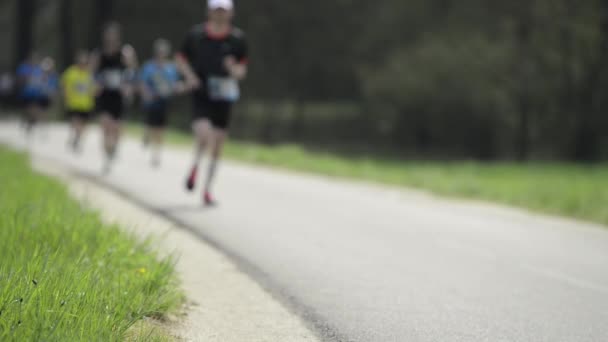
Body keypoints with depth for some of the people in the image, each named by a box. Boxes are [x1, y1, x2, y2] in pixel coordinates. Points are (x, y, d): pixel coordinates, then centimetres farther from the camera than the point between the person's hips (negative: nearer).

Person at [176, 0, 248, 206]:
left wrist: (235, 70, -17)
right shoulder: (196, 35, 1)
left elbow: (242, 71, 6)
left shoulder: (237, 38, 2)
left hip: (223, 97, 2)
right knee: (204, 134, -23)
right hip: (201, 95, -2)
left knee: (217, 146, 6)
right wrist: (189, 75, -5)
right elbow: (181, 59, 13)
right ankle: (196, 165, 8)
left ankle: (207, 190, 19)